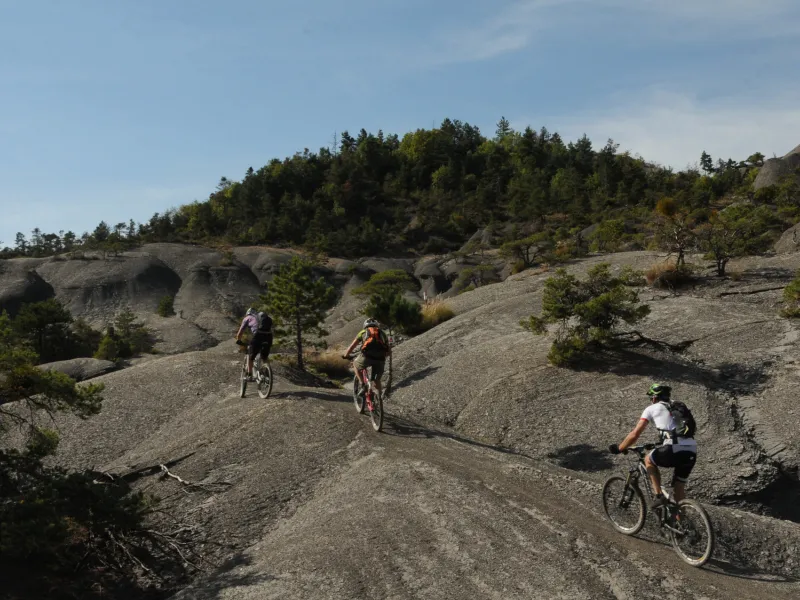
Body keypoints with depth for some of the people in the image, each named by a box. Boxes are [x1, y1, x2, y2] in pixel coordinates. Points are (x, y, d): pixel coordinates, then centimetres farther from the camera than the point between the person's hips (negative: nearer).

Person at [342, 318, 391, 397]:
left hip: (367, 356, -2)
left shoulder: (363, 332, 24)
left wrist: (345, 355, 39)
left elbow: (351, 347, 22)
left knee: (355, 365, 28)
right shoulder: (382, 333, 30)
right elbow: (389, 352, 31)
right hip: (380, 359, 2)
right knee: (377, 380, 23)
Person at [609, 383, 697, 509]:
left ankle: (659, 496, 13)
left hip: (675, 451, -6)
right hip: (692, 452, 6)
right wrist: (656, 444, 51)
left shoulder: (652, 408, 11)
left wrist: (619, 449, 20)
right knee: (679, 488, 20)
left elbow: (635, 434, 7)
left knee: (648, 460, 23)